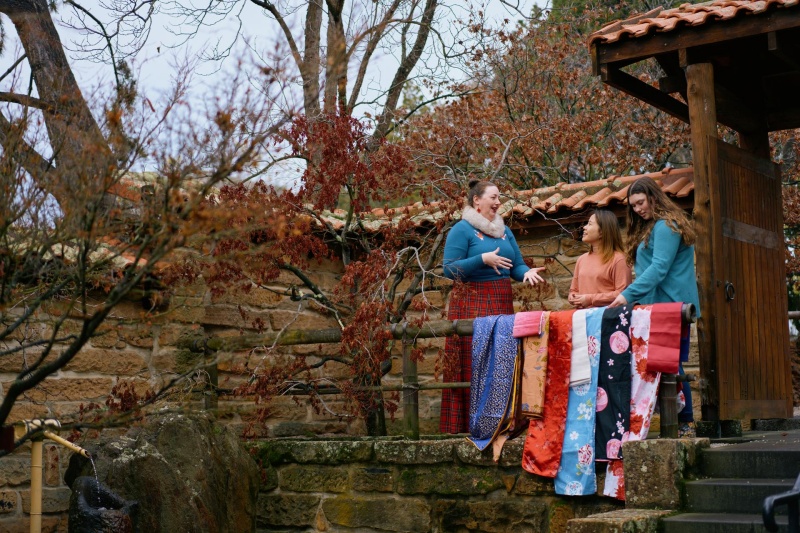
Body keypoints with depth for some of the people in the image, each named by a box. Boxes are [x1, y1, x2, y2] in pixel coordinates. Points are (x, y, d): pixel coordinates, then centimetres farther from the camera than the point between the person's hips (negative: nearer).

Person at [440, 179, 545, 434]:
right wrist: (483, 259, -20)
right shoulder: (462, 229, -5)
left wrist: (527, 272, -7)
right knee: (474, 365, -7)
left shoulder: (504, 231, 16)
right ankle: (472, 424, -4)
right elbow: (449, 269, -12)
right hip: (472, 305, -7)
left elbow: (516, 265, 16)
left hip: (502, 303, 7)